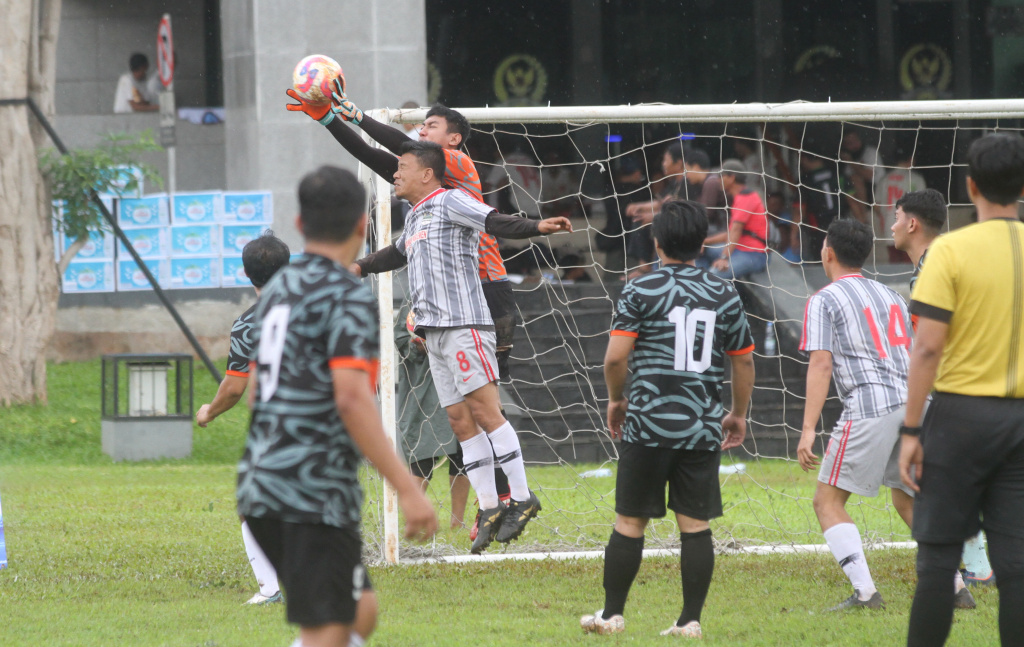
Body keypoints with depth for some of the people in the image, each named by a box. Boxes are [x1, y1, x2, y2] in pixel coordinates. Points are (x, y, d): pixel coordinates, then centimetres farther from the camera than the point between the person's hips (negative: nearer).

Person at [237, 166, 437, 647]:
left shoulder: (277, 289, 15)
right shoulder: (349, 298, -10)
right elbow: (351, 398, -20)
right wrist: (407, 489, -21)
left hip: (260, 484, 8)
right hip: (318, 494, -8)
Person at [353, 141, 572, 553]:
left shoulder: (449, 202, -4)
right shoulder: (415, 218, 22)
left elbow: (497, 222, -18)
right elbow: (398, 253, 43)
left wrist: (537, 227, -34)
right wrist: (360, 268, 50)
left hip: (463, 325, -9)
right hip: (434, 333, 9)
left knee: (485, 411, -13)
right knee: (460, 420, 4)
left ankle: (522, 499, -9)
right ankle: (489, 508, 5)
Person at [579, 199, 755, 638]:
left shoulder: (640, 291, -4)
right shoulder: (724, 295, 6)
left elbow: (615, 357, -10)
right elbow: (744, 361, 12)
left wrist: (616, 398, 9)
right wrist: (739, 414, 25)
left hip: (649, 425, -3)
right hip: (704, 429, 3)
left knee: (629, 523, 5)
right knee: (695, 525, 4)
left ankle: (612, 614, 11)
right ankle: (691, 620, 2)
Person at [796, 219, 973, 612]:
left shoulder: (824, 300, 1)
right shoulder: (889, 296, 22)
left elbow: (821, 364, -9)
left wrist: (809, 428, -12)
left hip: (868, 408, -7)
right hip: (911, 403, 7)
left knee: (828, 501, 0)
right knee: (909, 502, 19)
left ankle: (865, 592, -12)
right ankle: (955, 587, 13)